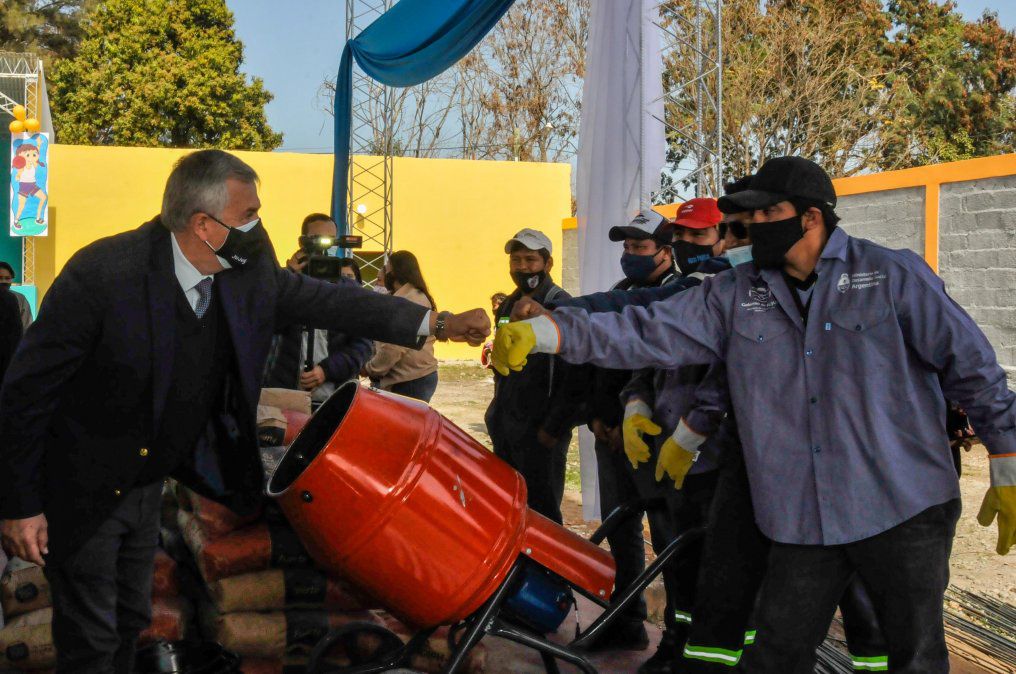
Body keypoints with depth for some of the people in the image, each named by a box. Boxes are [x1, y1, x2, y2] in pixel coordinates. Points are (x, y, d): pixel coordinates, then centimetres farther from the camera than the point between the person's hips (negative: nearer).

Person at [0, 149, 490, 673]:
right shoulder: (101, 274, -28)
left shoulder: (248, 270, -10)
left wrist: (437, 324, 1)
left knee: (130, 623, 19)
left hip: (145, 486, 7)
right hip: (80, 492, -6)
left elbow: (323, 300, 4)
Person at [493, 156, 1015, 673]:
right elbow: (650, 332, -3)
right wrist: (541, 332, -15)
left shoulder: (893, 275, -3)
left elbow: (972, 368, 1)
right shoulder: (734, 296, 5)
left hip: (905, 510, -2)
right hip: (802, 519, 2)